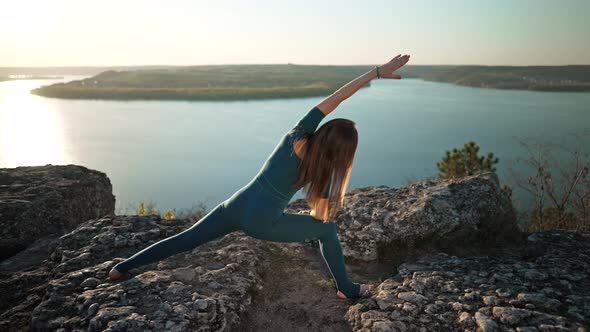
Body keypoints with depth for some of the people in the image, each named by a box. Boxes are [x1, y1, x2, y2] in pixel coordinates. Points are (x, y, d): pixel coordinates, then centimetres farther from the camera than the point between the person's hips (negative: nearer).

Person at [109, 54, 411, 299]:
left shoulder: (298, 134, -4)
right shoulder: (324, 174, -9)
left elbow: (332, 99, -4)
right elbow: (320, 218, 2)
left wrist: (376, 71, -3)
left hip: (236, 205, 4)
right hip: (262, 222, -4)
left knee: (186, 239, 19)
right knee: (328, 230, 14)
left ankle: (122, 268, 29)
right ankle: (347, 289, 26)